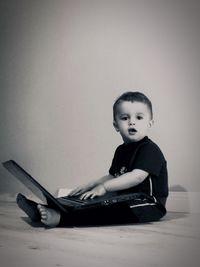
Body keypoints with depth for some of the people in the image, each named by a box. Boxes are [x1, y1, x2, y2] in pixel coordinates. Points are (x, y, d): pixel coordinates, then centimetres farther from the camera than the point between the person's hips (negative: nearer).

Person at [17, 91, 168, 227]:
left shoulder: (150, 149, -12)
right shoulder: (121, 150, 17)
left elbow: (137, 176, -26)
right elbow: (113, 176, 25)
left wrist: (104, 186, -29)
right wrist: (90, 186, 10)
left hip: (149, 204, -8)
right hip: (124, 200, 8)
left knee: (112, 212, -33)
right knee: (88, 202, -9)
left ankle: (60, 218, -46)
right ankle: (42, 211, -17)